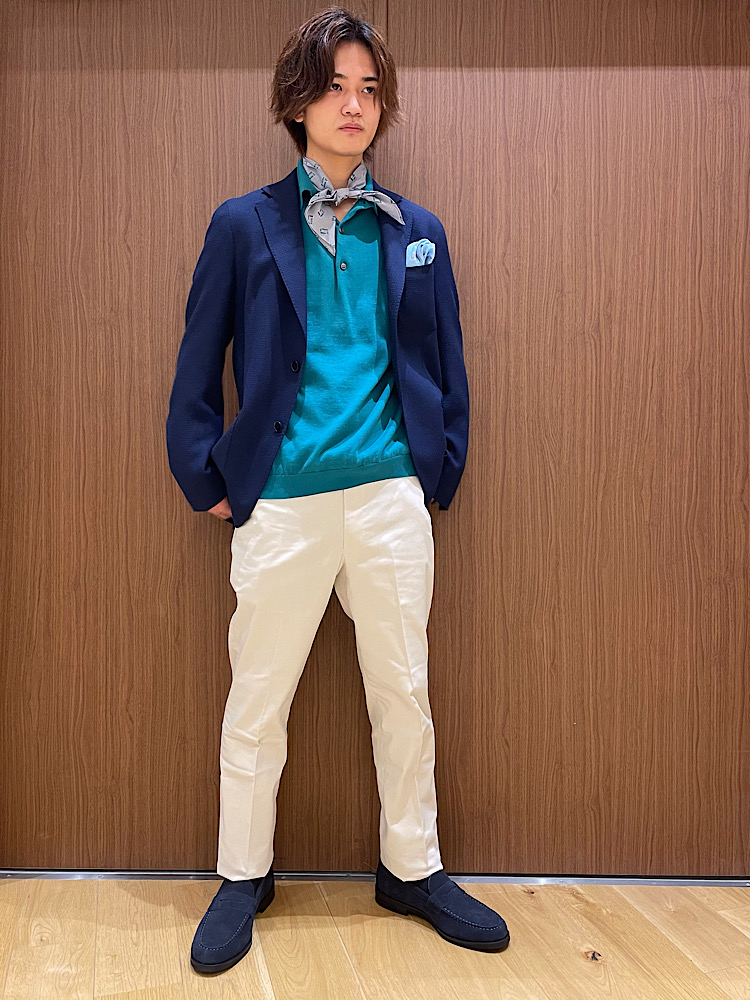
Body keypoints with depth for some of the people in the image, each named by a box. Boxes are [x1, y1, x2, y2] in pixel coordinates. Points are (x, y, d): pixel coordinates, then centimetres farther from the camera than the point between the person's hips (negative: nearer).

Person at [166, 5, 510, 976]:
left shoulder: (416, 231, 11)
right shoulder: (244, 224, 4)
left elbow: (444, 365, 14)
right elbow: (197, 367, 4)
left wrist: (440, 473, 7)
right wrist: (207, 481, 0)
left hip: (390, 496, 3)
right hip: (282, 501, -2)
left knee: (404, 693, 11)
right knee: (257, 702, 8)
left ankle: (412, 868, 31)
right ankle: (243, 877, 29)